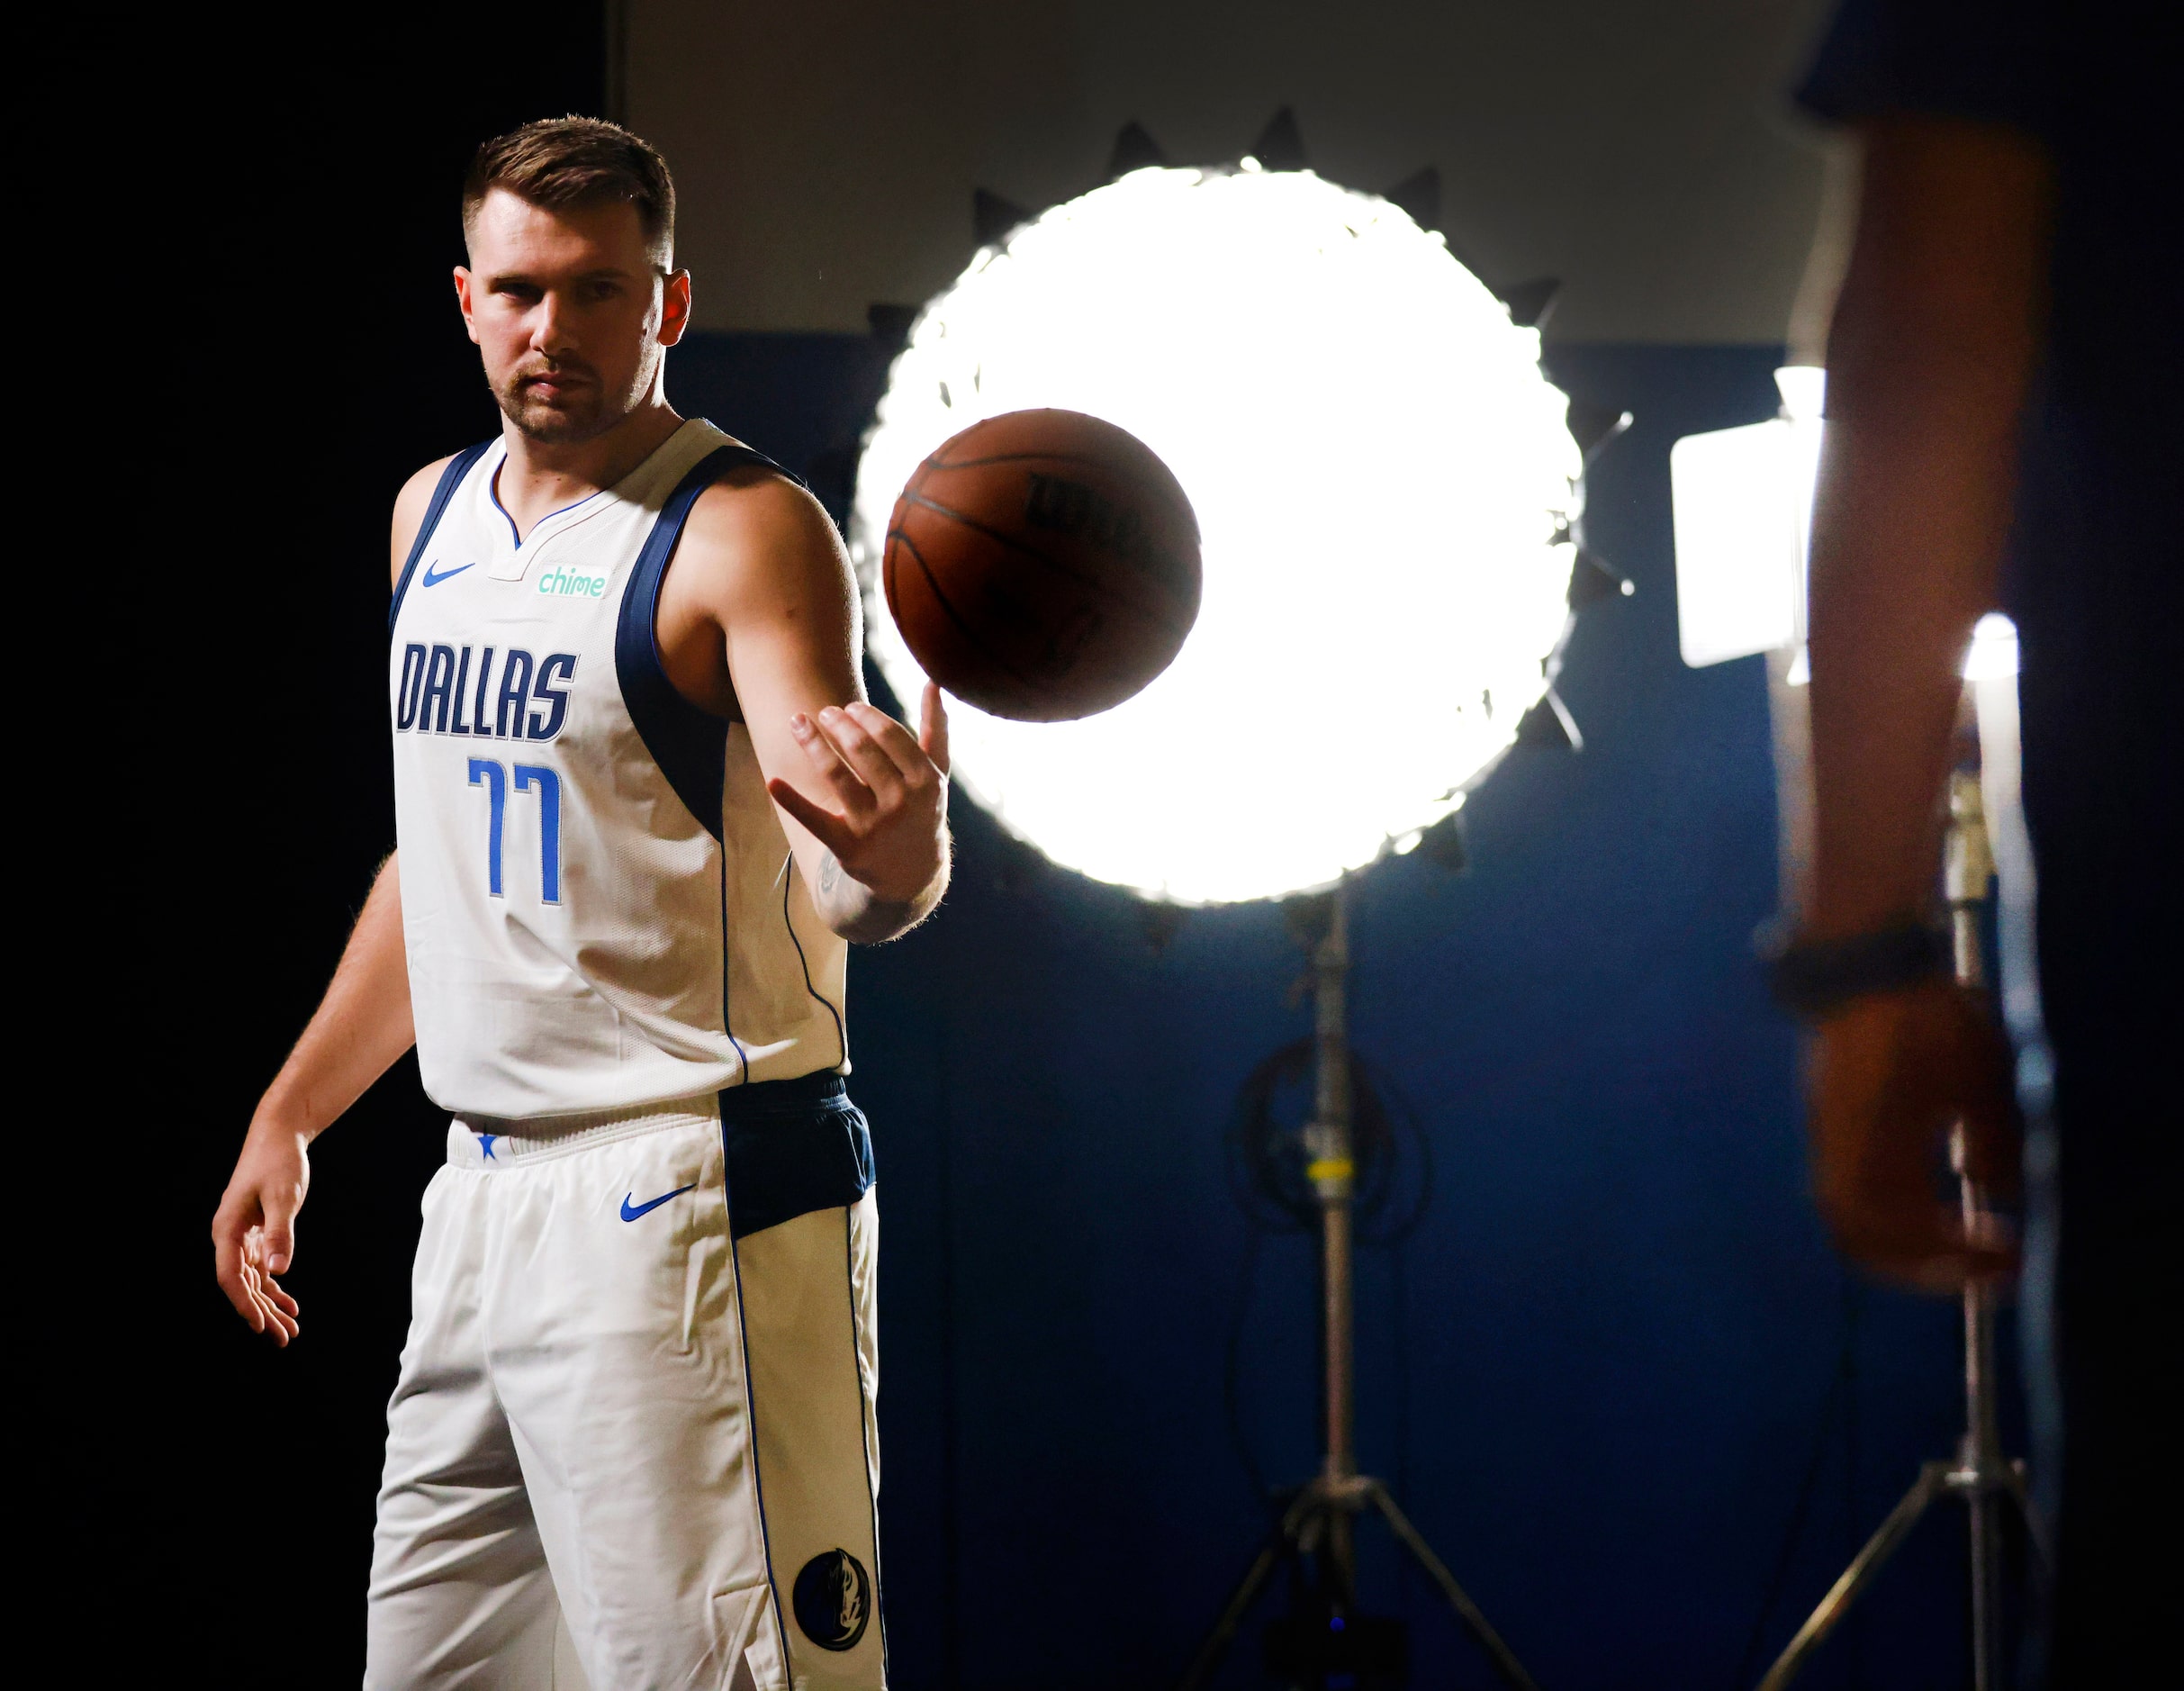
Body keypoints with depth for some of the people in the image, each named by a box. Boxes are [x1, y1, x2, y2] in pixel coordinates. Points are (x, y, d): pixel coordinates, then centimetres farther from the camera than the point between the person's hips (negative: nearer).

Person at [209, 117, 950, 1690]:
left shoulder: (744, 531, -11)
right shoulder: (434, 513, 13)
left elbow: (852, 894, -24)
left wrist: (895, 838, -47)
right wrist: (289, 1112, 24)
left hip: (689, 1201, -8)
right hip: (486, 1194, 8)